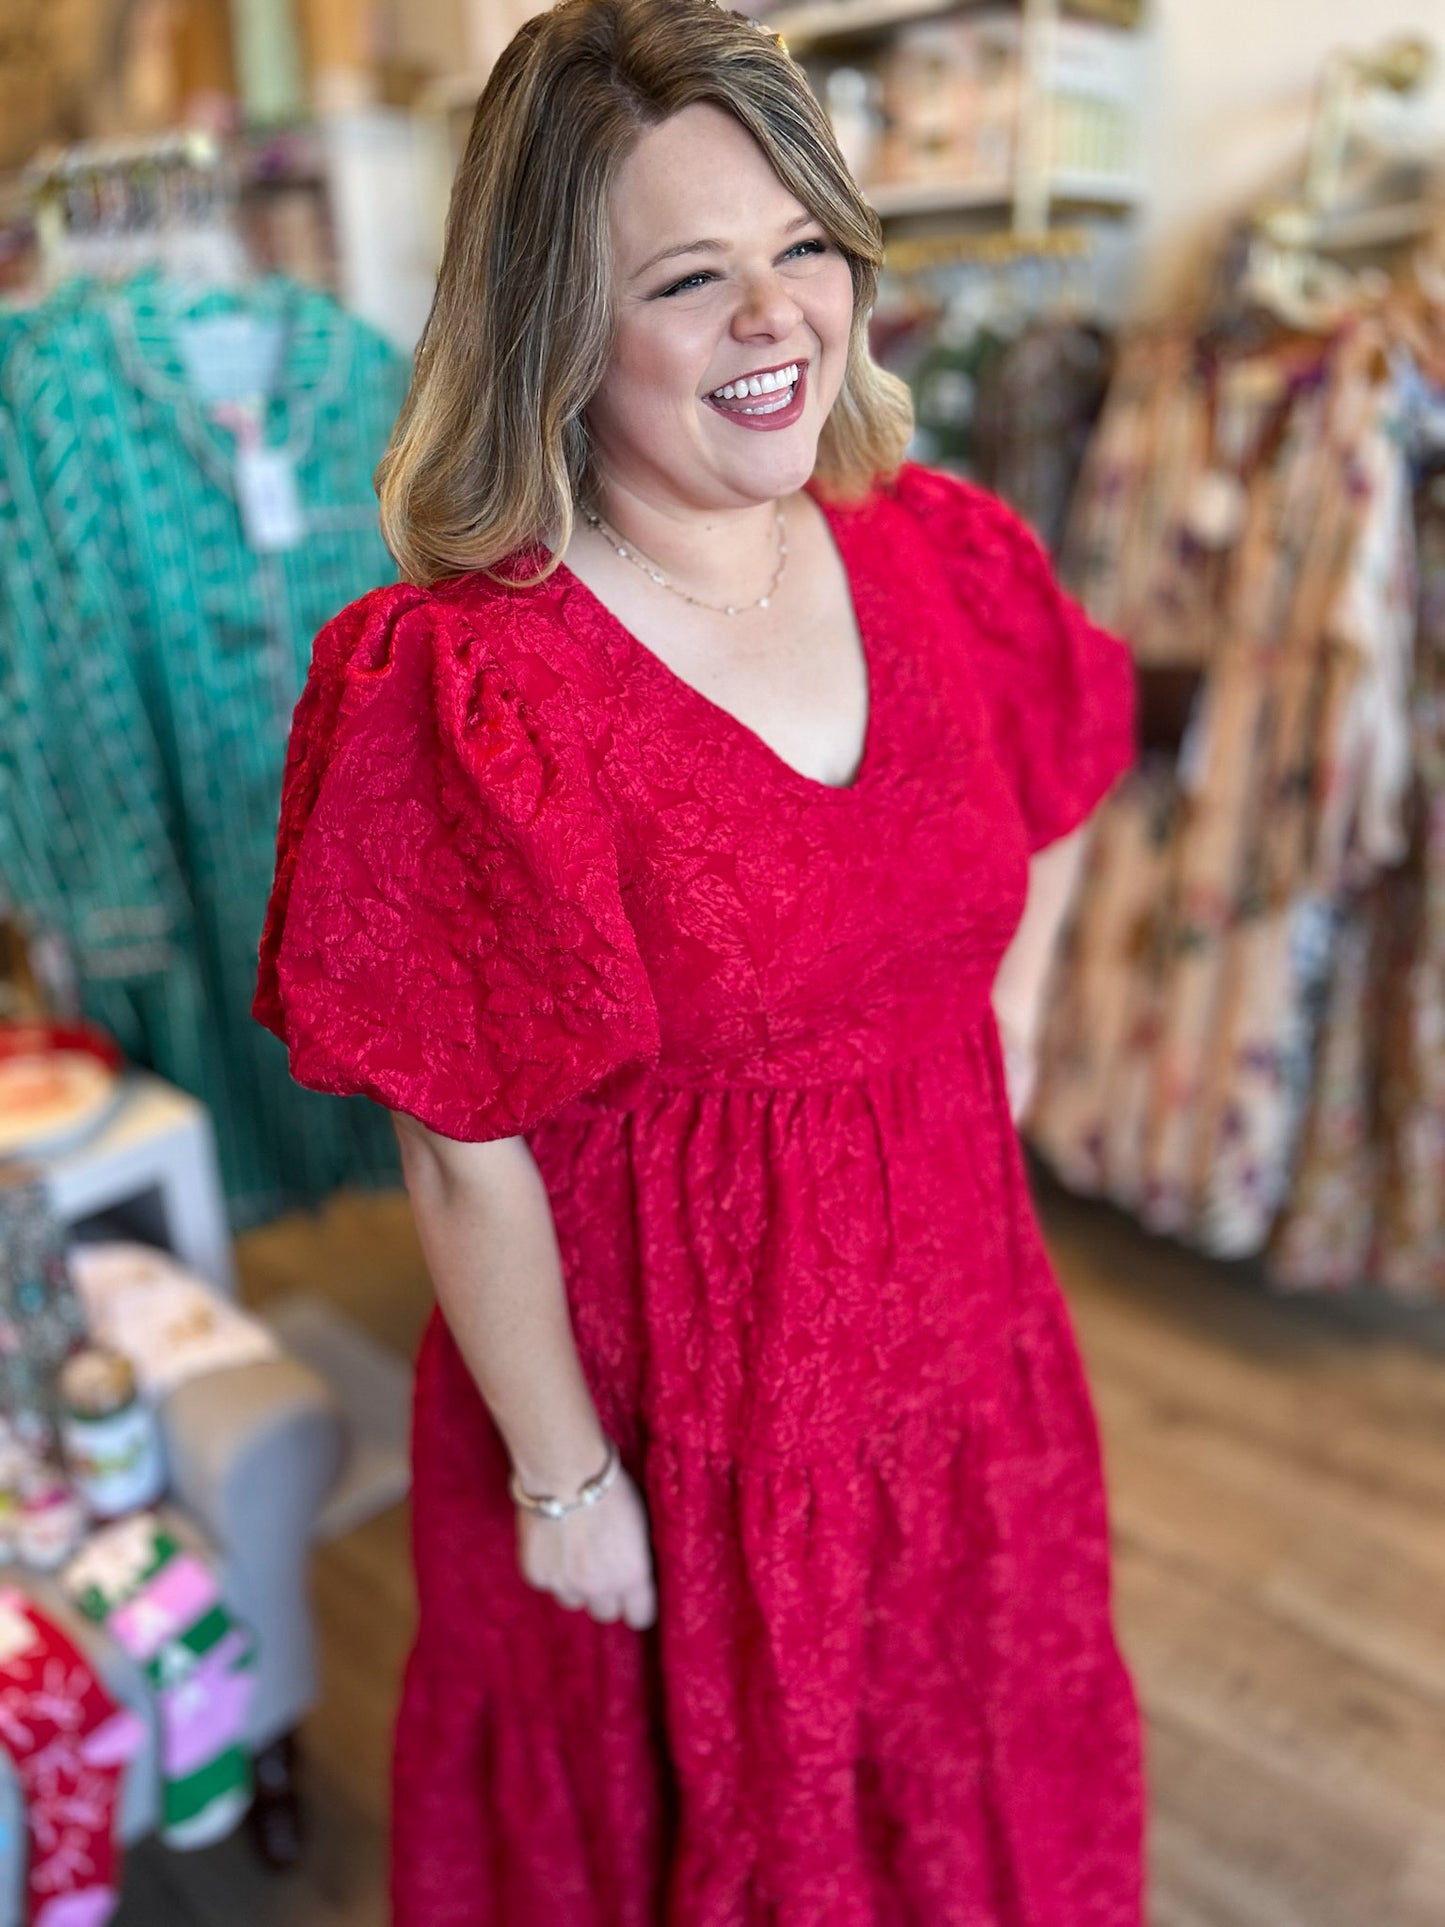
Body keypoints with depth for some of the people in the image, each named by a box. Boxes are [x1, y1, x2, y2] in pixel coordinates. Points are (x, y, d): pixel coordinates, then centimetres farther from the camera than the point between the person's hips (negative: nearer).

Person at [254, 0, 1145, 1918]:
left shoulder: (944, 562, -7)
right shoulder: (468, 687, -25)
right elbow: (466, 1158, -18)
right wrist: (561, 1478, -9)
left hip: (948, 1329, 5)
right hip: (656, 1395, -5)